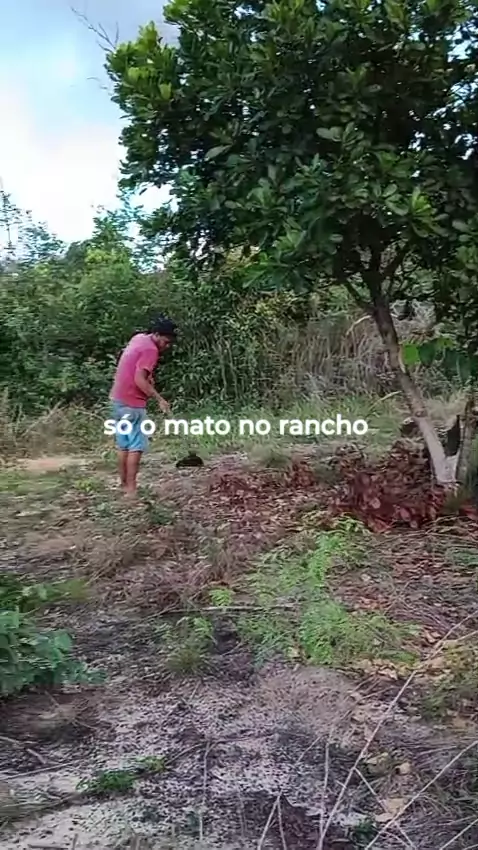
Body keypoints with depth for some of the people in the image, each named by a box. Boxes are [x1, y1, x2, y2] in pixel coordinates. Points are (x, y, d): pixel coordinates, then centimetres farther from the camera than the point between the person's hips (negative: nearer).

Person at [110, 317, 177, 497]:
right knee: (136, 446, -5)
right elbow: (139, 380, -24)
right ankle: (131, 488, -4)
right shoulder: (150, 349, -17)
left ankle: (124, 484, 20)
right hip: (132, 403, -10)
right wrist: (160, 399, -22)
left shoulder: (138, 338, 12)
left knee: (123, 445, 13)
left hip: (119, 398, 10)